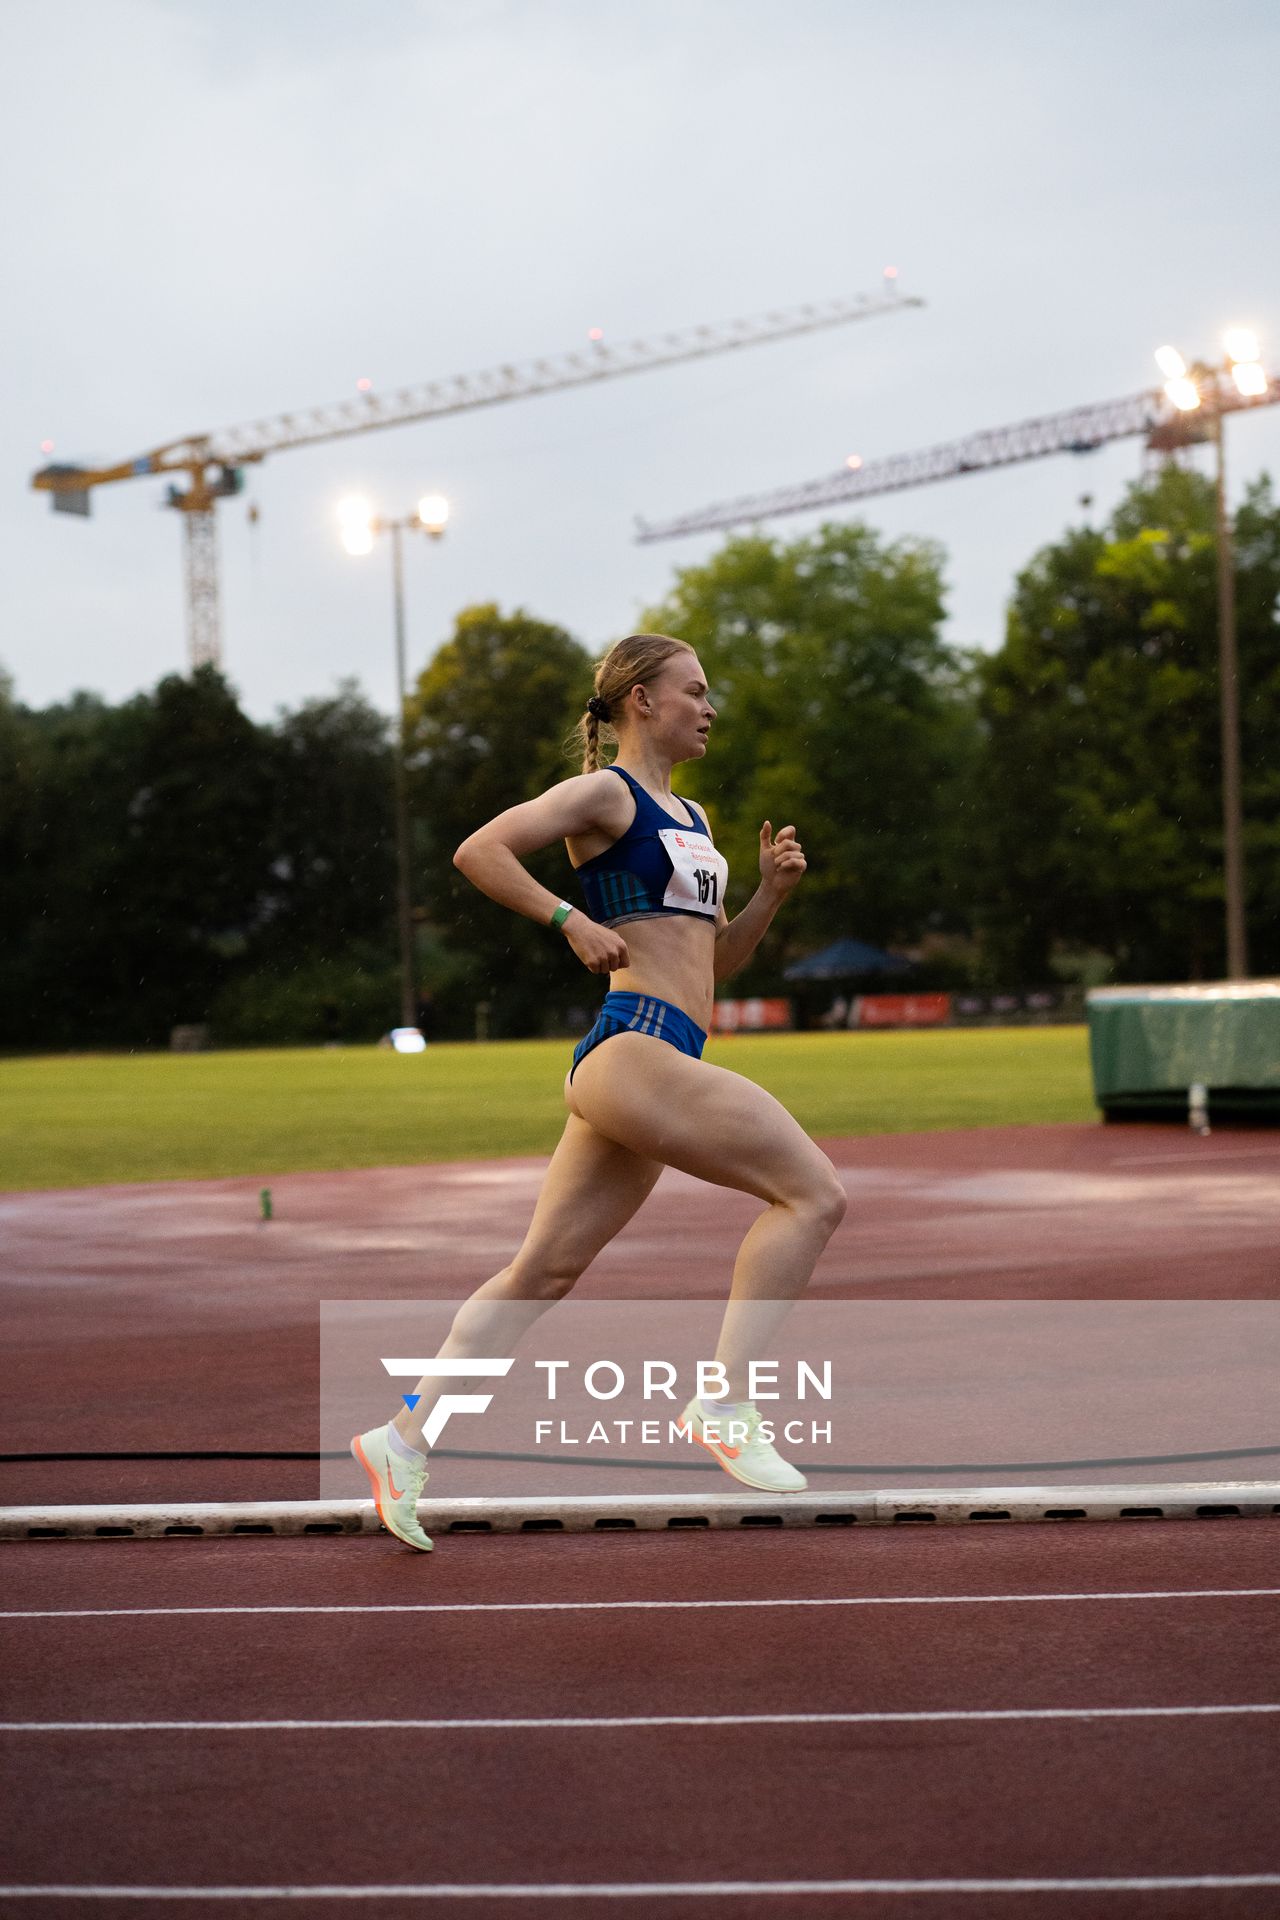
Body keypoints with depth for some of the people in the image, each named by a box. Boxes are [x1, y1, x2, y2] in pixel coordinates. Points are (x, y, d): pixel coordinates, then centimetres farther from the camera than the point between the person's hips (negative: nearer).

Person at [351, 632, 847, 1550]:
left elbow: (714, 958, 28)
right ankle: (725, 1404, -14)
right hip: (635, 1049, -9)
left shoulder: (690, 818, 25)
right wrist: (574, 921, -17)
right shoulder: (605, 794, -2)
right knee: (814, 1192, -14)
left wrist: (771, 893, 12)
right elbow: (479, 851, -11)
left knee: (545, 1272, 8)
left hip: (655, 1066, 9)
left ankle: (406, 1436, 11)